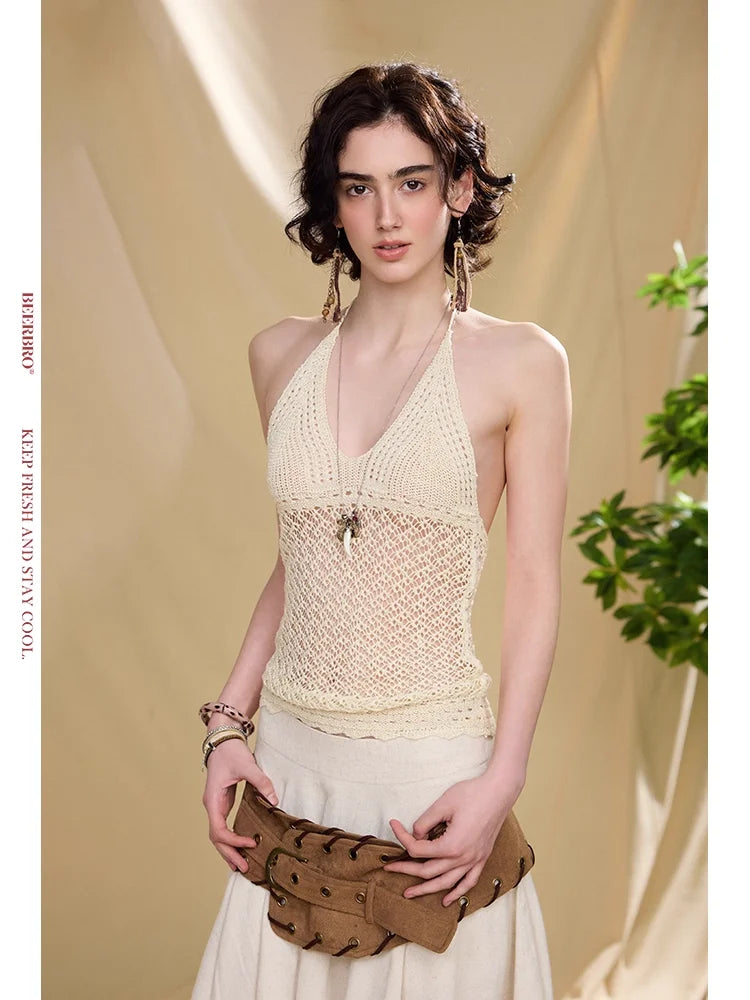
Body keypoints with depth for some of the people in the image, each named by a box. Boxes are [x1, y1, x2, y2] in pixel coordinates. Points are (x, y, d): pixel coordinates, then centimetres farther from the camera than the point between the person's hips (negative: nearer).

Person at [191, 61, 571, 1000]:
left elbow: (534, 588, -6)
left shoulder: (520, 361, -8)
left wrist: (500, 782, -12)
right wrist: (229, 724, 6)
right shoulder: (281, 354, 4)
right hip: (290, 751, 4)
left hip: (432, 759, -3)